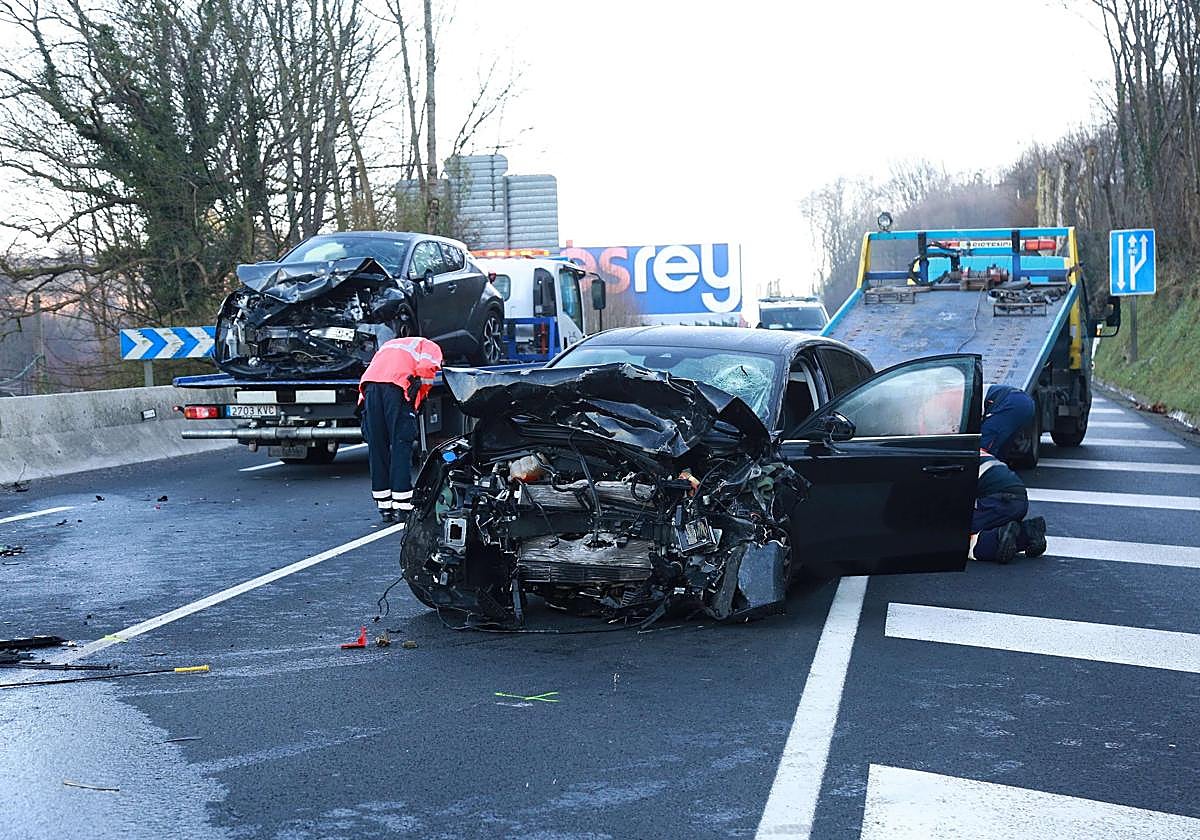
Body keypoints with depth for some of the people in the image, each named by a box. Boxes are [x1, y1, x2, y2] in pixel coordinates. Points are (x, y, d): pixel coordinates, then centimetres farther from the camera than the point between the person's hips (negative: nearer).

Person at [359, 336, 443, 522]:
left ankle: (384, 507, 10)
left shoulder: (389, 345, 41)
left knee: (376, 446, 8)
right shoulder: (431, 347, 22)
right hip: (397, 385, -5)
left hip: (369, 382, 5)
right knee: (401, 444, -1)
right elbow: (426, 368, 1)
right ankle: (403, 506, -5)